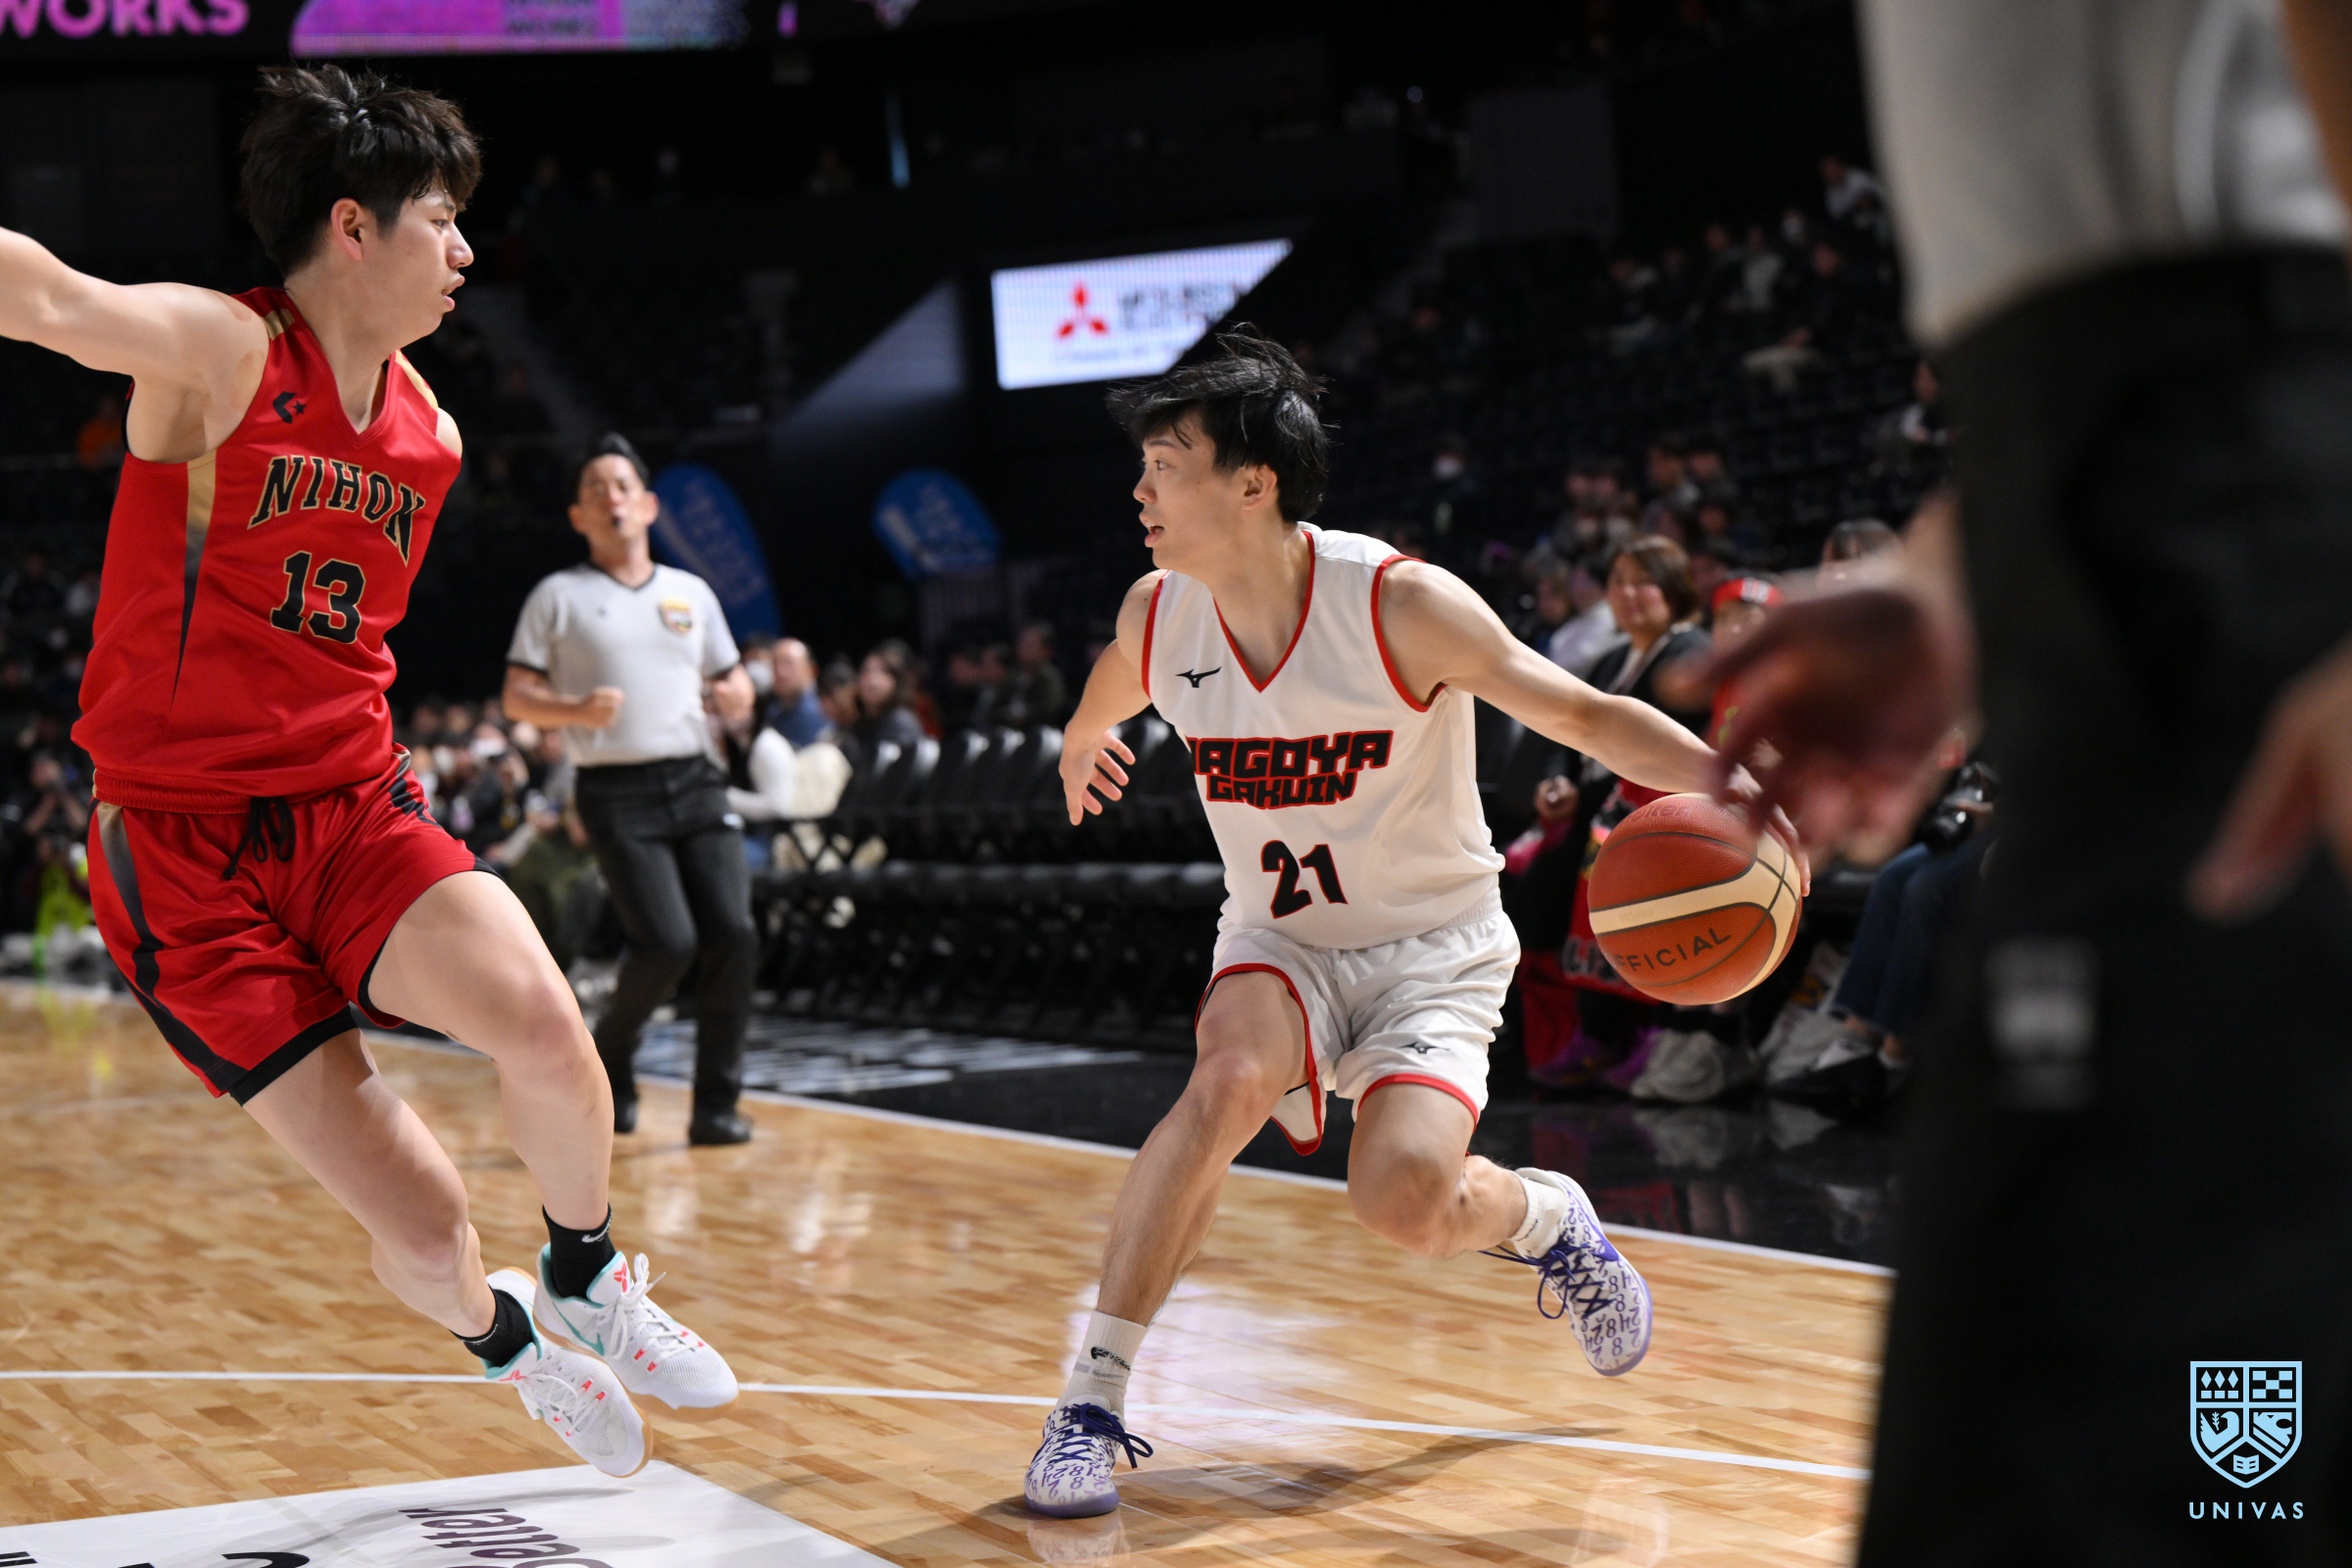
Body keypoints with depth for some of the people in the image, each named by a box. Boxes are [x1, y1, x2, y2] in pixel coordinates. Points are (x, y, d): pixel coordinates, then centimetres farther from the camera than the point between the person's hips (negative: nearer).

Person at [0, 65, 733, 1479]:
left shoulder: (432, 437, 8)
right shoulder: (219, 351, -11)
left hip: (353, 813, 5)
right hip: (187, 846, -5)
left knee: (539, 1016, -26)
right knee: (423, 1225, -8)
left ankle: (586, 1282, 5)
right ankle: (500, 1338, 29)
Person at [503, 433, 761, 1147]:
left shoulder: (692, 593, 16)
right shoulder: (559, 596, 5)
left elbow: (733, 684, 21)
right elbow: (516, 696, 3)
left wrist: (737, 699, -3)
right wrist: (575, 711, -17)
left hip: (696, 782, 4)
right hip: (617, 792, -4)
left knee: (732, 934, -10)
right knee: (667, 942, -17)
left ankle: (716, 1106, -1)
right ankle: (607, 1061, 12)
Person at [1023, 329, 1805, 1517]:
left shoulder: (1400, 603, -23)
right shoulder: (1154, 617, -9)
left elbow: (1584, 715, -19)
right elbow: (1099, 713, 18)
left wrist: (1731, 786, -35)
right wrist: (1081, 749, 40)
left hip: (1432, 946, -3)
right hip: (1276, 944, 3)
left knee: (1404, 1200, -23)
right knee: (1229, 1080, -30)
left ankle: (1549, 1219, 14)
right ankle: (1092, 1400, -23)